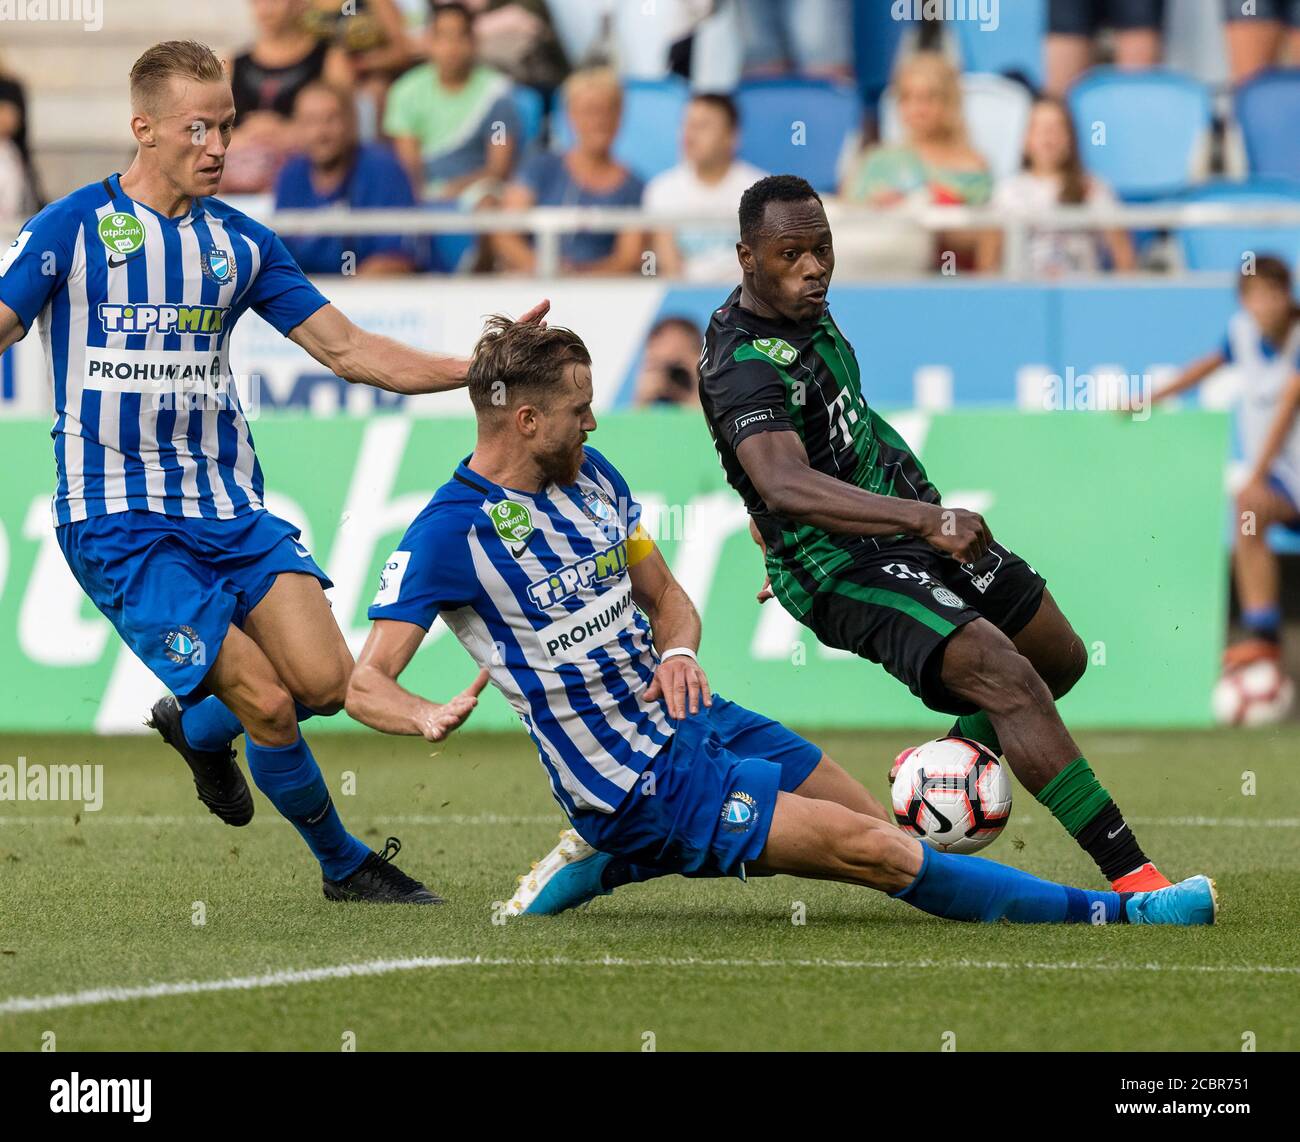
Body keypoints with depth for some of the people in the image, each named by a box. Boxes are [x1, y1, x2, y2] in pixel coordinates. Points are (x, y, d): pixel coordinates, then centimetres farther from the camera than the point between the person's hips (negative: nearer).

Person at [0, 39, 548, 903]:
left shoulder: (240, 243, 10)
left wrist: (472, 370, 1)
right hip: (118, 520, -5)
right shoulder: (72, 228, -2)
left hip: (232, 508, 5)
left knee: (326, 682, -11)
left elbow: (347, 348, 12)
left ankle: (198, 726, 21)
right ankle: (344, 864, 9)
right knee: (267, 702, -14)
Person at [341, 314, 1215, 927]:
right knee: (874, 852, -17)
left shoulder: (590, 475, 7)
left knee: (882, 826, 7)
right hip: (643, 781, -8)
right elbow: (365, 683, -17)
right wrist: (430, 716, -40)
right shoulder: (448, 533, -15)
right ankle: (1114, 913, -11)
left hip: (696, 720, 8)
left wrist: (677, 651, -7)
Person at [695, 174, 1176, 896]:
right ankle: (1128, 875, -30)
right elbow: (788, 486, -44)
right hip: (845, 567, -10)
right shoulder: (745, 368, -26)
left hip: (910, 527, 10)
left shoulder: (802, 308, 5)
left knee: (1061, 658, 17)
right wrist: (927, 519, -53)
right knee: (1005, 674, -27)